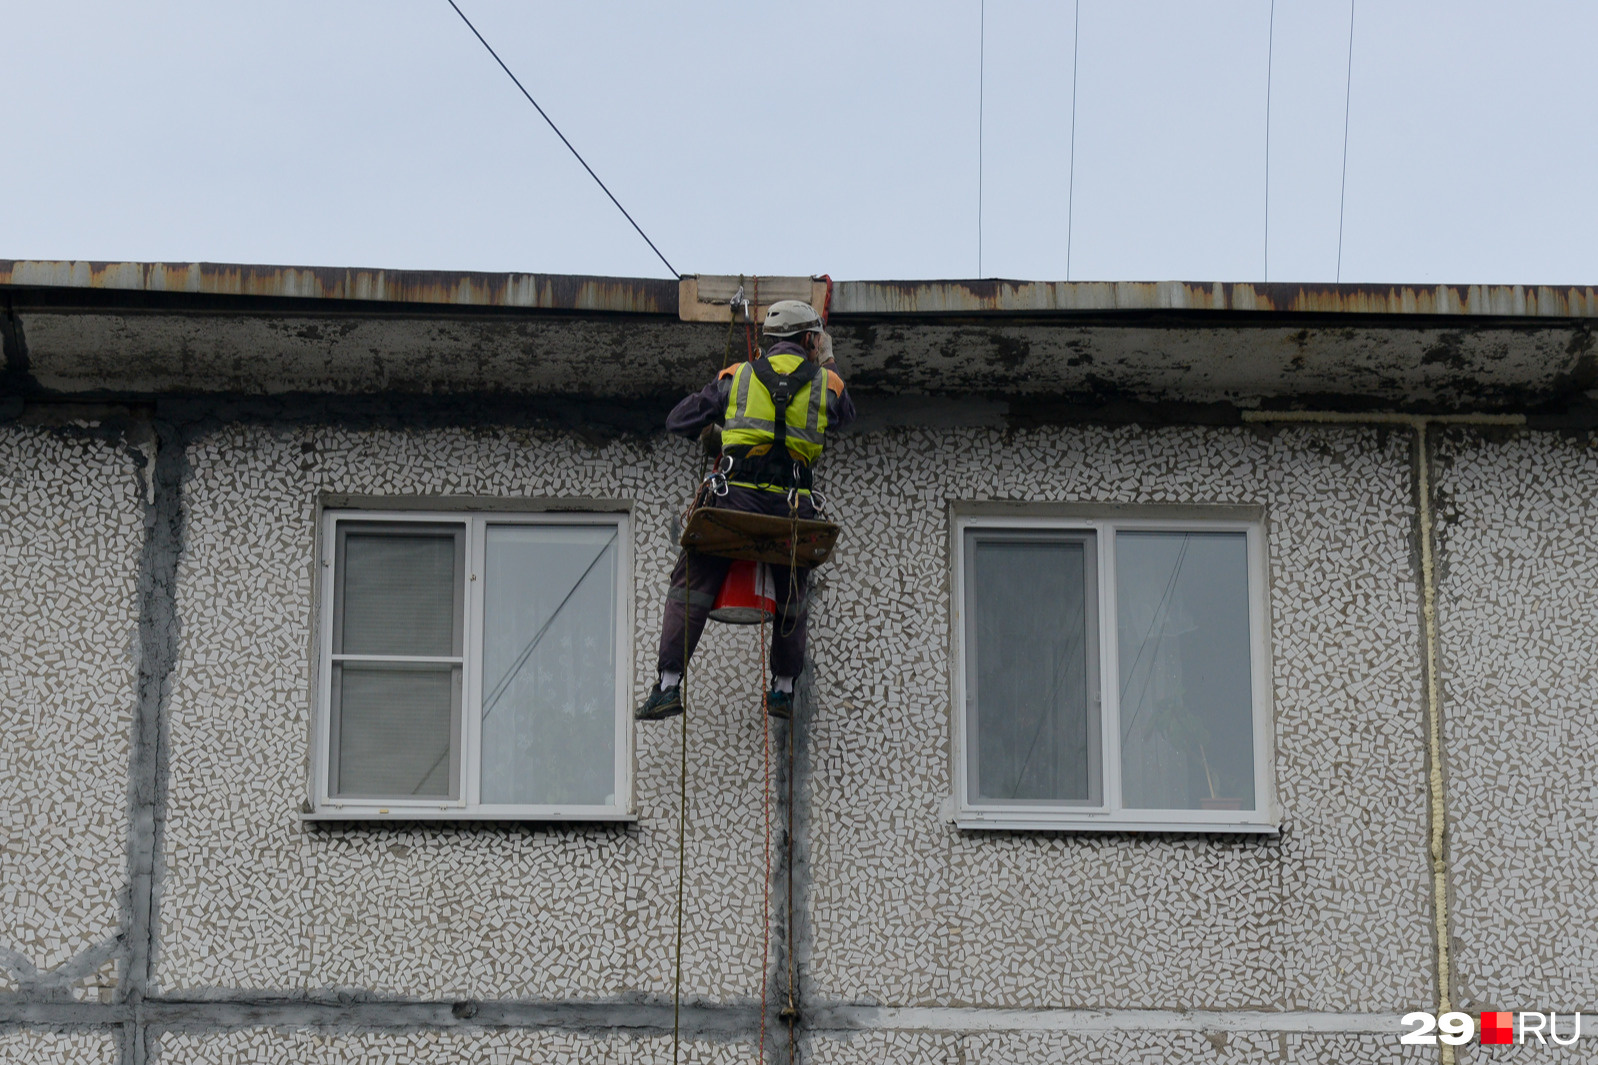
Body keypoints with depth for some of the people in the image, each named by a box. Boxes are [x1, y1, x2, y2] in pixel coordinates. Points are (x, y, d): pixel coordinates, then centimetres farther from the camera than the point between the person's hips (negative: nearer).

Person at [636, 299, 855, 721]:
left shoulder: (736, 377, 10)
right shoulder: (825, 383, 10)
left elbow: (677, 420, 15)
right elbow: (846, 413, 35)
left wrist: (710, 426, 37)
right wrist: (829, 363, 47)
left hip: (737, 498, -1)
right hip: (793, 506, 1)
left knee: (691, 586, 5)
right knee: (791, 597, 22)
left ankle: (668, 685, -4)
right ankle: (784, 690, 24)